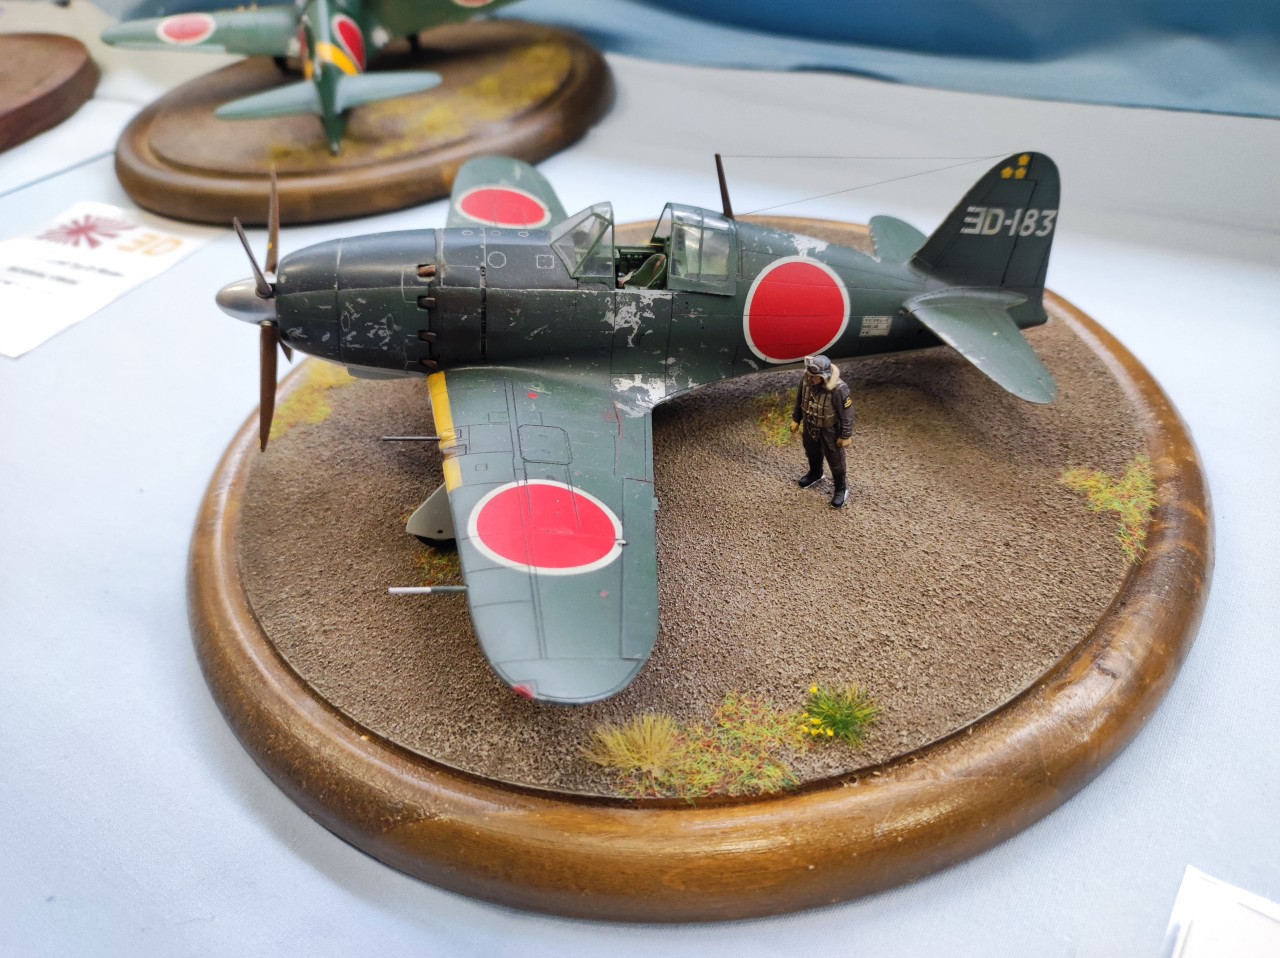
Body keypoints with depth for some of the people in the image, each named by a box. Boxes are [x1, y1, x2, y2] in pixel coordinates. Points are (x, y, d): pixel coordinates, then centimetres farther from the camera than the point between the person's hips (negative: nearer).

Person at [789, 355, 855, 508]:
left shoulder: (838, 389, -36)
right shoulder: (806, 379, -21)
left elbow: (847, 414, -23)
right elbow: (799, 400, -1)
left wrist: (846, 436, -14)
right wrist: (795, 419, 9)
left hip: (830, 431, -5)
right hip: (810, 427, 5)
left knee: (835, 461, 16)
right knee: (812, 453, 30)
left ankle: (841, 490, 38)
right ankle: (815, 474, 60)